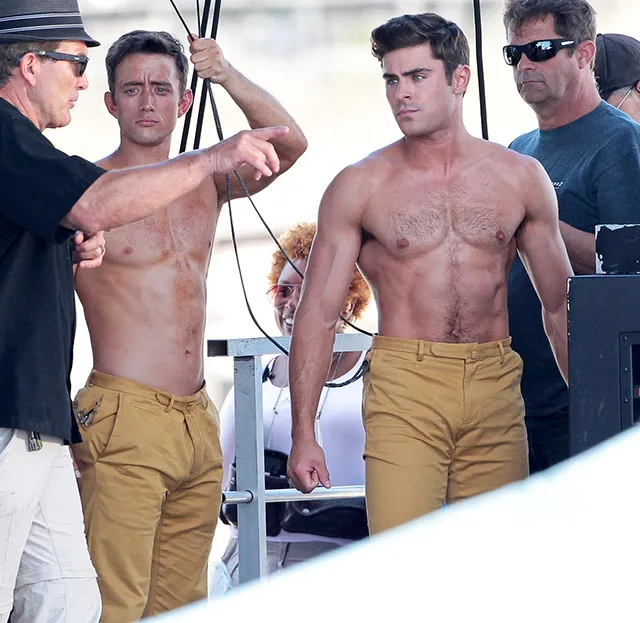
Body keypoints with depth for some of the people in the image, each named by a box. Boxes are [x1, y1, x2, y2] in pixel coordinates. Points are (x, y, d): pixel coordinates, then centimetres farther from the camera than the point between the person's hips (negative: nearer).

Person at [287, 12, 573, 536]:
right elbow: (318, 311, 3)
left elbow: (560, 305, 16)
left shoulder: (520, 178, 9)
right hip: (404, 391, -2)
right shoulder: (360, 186, 3)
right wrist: (303, 433, -5)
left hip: (496, 393, 2)